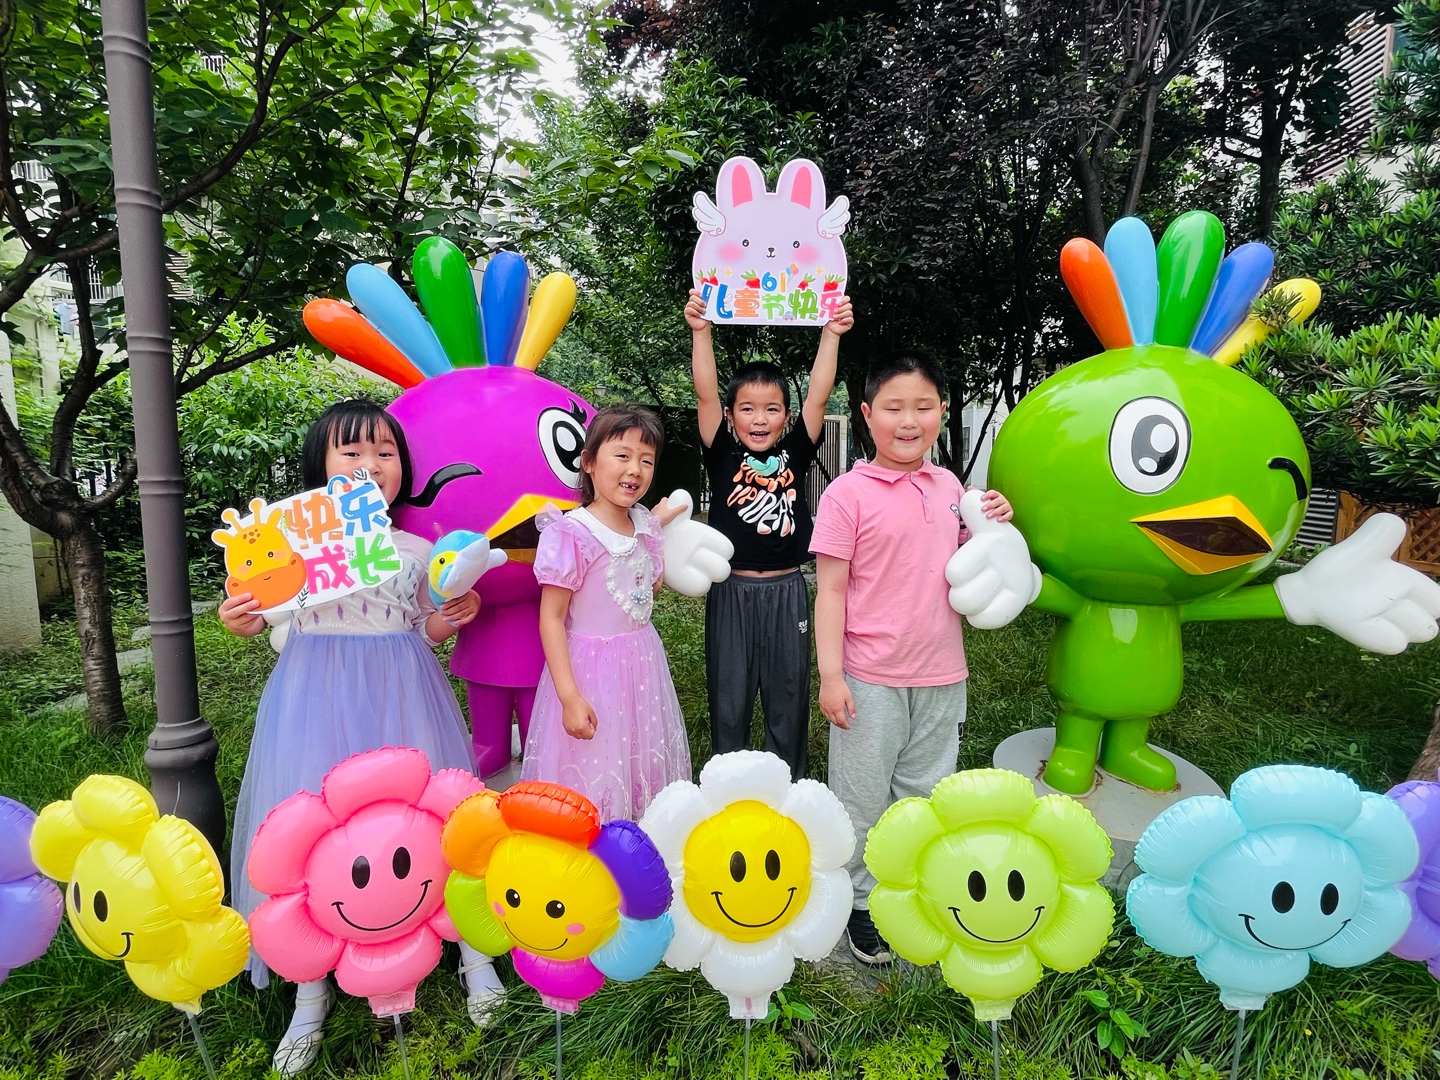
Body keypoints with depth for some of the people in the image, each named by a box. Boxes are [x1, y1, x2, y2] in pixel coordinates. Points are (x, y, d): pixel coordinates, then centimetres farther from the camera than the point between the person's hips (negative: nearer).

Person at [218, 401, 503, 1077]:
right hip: (317, 699, 0)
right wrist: (241, 622, -10)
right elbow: (269, 619, 11)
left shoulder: (417, 551, 6)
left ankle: (473, 952, 27)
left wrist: (449, 620, -5)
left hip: (400, 698, 1)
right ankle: (311, 994, 27)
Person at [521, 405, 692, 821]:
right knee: (593, 774, 5)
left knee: (644, 770, 18)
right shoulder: (572, 533, -18)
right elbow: (551, 618, -17)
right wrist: (569, 696, -21)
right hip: (591, 670, -7)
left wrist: (660, 528, 8)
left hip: (643, 663, 7)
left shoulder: (645, 524, 3)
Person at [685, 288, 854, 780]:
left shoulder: (795, 453, 3)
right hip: (732, 592, -1)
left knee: (788, 700, 13)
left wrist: (831, 334, -14)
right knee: (729, 700, 11)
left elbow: (819, 395, -6)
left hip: (787, 593, 1)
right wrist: (700, 331, -21)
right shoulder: (723, 457, -1)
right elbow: (706, 394, -12)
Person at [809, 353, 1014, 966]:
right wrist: (830, 676, -15)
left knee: (926, 794, 21)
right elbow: (831, 590, -12)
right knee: (863, 800, 12)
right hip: (871, 680, -5)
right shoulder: (849, 493, -12)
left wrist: (995, 529, -3)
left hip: (941, 677, 5)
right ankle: (862, 903, 34)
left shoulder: (949, 487, 5)